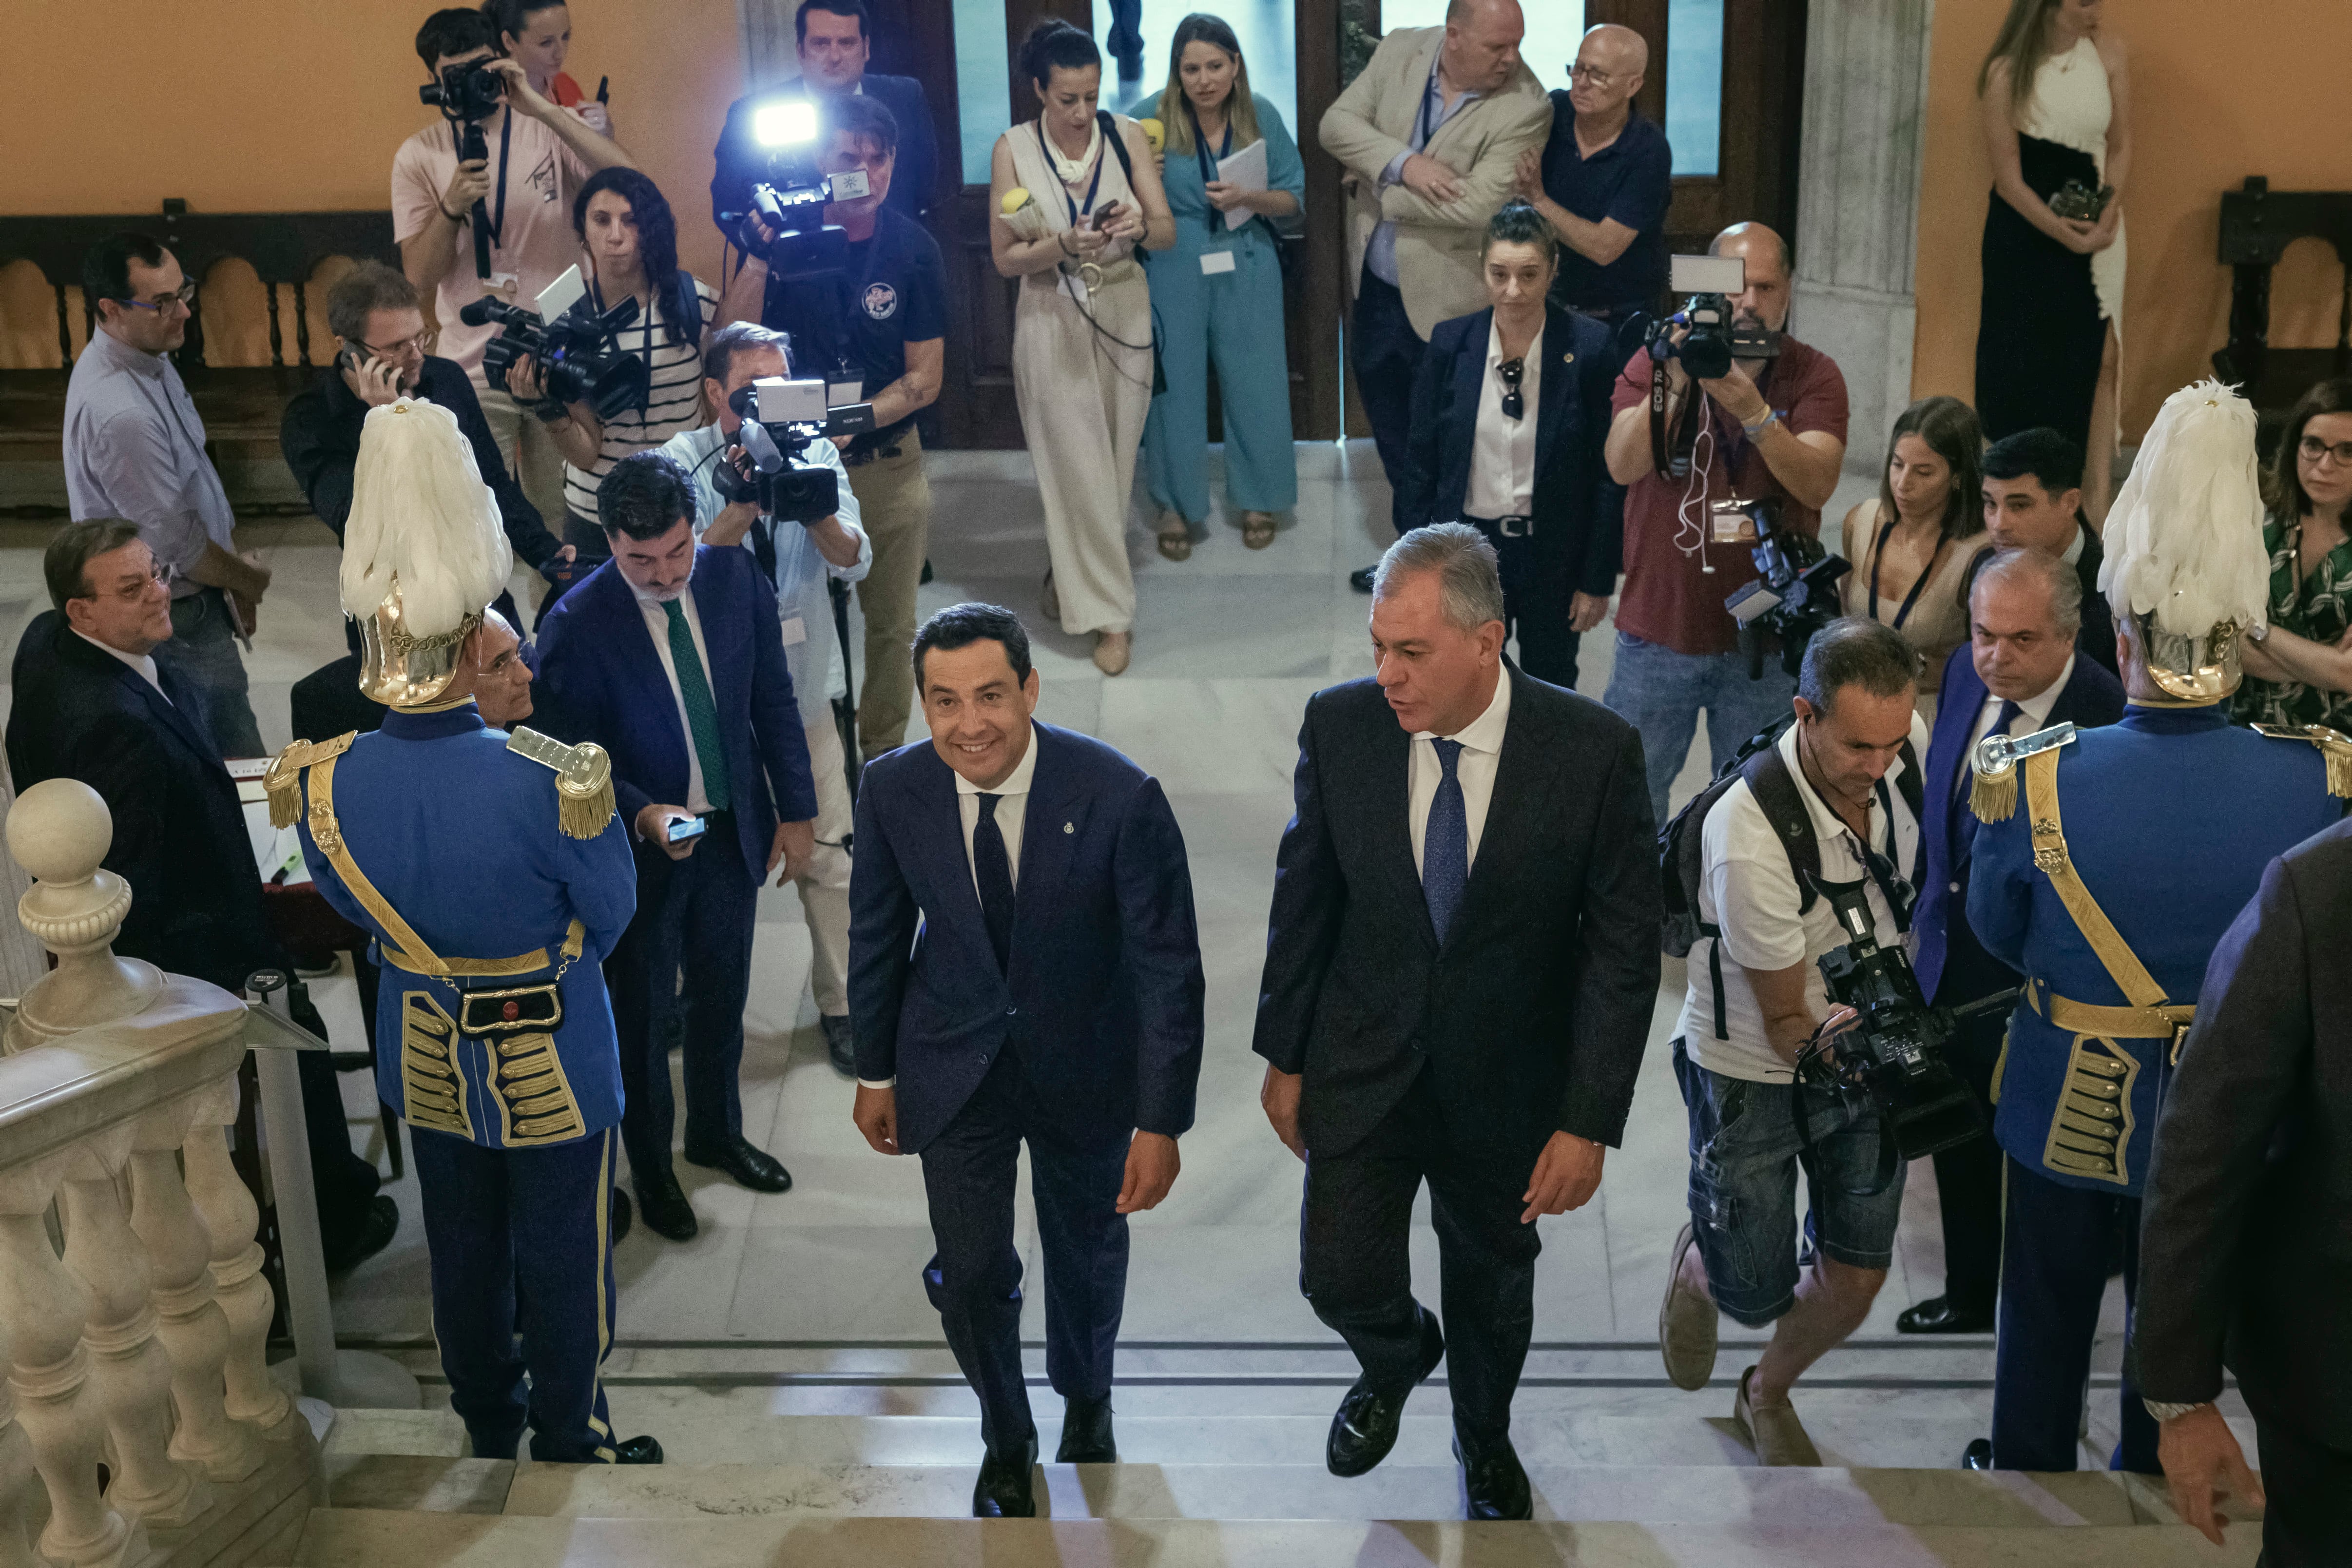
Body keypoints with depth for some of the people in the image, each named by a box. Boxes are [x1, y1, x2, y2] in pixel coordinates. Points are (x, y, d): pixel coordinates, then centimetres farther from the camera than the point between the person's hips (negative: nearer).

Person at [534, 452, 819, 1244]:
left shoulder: (735, 576, -11)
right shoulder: (576, 626, -23)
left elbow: (773, 698, 0)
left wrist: (796, 809, 1)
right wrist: (642, 815, -30)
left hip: (734, 828, 4)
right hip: (642, 844, -4)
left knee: (723, 995, 23)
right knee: (642, 1014, 15)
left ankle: (717, 1132, 48)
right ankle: (650, 1167, 38)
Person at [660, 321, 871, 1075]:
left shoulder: (813, 452, -2)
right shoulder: (684, 463, -9)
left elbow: (854, 563, -11)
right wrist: (746, 502, -33)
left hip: (798, 681, 2)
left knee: (828, 850, 5)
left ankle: (841, 1003, 21)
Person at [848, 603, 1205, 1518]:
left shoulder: (1119, 797, -27)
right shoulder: (894, 791, -17)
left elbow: (1168, 966, -20)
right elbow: (878, 937, -1)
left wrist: (1160, 1123, -19)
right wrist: (876, 1074, 7)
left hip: (1084, 1066, -1)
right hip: (955, 1064, 1)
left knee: (1087, 1251, 22)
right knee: (970, 1269, 5)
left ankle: (1086, 1400, 54)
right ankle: (1006, 1439, 37)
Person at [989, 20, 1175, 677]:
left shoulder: (1127, 136, -3)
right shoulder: (1013, 150, -7)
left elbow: (1168, 233, -3)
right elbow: (1005, 258, -7)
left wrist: (1140, 226, -26)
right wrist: (1065, 244, -25)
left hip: (1124, 313, 2)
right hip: (1052, 321, -2)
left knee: (1114, 461, 9)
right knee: (1077, 466, -2)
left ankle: (1067, 574, 32)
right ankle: (1107, 611, 6)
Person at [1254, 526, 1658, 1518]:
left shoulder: (1594, 750, -20)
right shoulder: (1339, 725, -14)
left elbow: (1624, 944, -13)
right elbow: (1304, 898, -1)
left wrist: (1589, 1122, -15)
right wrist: (1283, 1056, 4)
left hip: (1508, 1084, -1)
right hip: (1363, 1063, 1)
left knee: (1492, 1289, 20)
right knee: (1341, 1278, 6)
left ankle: (1485, 1439, 52)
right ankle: (1398, 1361, 45)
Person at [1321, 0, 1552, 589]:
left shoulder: (1525, 107, -20)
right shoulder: (1400, 51, -4)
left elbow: (1478, 206, -28)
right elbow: (1336, 123, -7)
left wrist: (1376, 189, -17)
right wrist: (1401, 162, -24)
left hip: (1445, 297, -6)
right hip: (1375, 282, 6)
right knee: (1389, 422, 20)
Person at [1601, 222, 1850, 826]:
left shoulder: (1814, 376, -1)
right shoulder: (1657, 359, 0)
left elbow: (1817, 484, -16)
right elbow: (1623, 466, -15)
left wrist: (1751, 409, -29)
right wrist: (1673, 385, -29)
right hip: (1659, 632, 0)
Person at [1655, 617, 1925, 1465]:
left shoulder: (1908, 743, -18)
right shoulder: (1750, 838, -35)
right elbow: (1784, 1022, -22)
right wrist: (1828, 1038, -44)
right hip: (1752, 1070, -4)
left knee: (1855, 1280, 7)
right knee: (1754, 1292, 6)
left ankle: (1768, 1395, 39)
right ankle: (1697, 1265, 45)